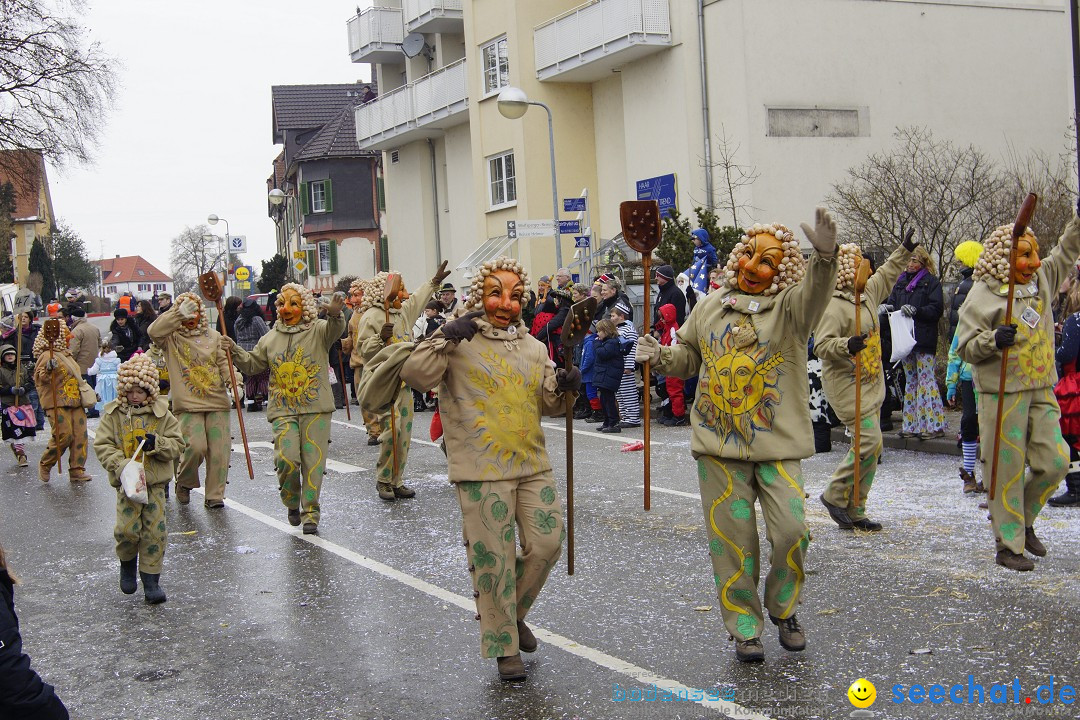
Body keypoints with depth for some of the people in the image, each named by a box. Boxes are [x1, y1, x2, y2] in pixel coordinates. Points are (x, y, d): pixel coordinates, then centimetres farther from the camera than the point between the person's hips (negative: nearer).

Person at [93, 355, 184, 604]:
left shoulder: (162, 414, 1)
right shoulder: (113, 414, 0)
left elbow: (178, 444, 3)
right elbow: (102, 445, -3)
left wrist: (156, 443, -17)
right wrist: (120, 464, -19)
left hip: (156, 481, 1)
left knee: (155, 531, -2)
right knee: (127, 528, -10)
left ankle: (151, 578, 11)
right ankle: (128, 564, 22)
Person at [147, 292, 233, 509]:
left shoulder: (213, 335, 14)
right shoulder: (172, 338, 4)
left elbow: (224, 362, 8)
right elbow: (154, 331, -16)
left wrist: (233, 381, -10)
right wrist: (179, 313, -22)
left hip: (218, 402, 3)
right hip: (188, 404, -3)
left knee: (219, 450, -1)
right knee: (195, 446, -16)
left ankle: (214, 495, 12)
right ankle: (184, 483, 13)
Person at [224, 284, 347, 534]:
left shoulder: (318, 330, 1)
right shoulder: (270, 338, 14)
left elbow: (335, 330, -21)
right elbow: (252, 365, 23)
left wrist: (335, 314, -44)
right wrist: (235, 350, 5)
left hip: (315, 409, -2)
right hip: (283, 411, 2)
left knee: (313, 461, -1)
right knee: (286, 459, -13)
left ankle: (311, 513, 11)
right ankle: (292, 502, 13)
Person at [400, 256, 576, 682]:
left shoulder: (533, 347, 13)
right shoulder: (460, 341, -3)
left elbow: (547, 404, 18)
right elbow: (415, 375, -16)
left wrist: (563, 387, -3)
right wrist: (445, 338, -25)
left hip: (533, 465, 5)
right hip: (482, 471, -5)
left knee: (546, 544, 6)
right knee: (493, 559, 0)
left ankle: (513, 613, 32)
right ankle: (504, 646, 15)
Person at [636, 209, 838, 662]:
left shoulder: (789, 305, -4)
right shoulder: (712, 305, 9)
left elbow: (815, 292, -28)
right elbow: (689, 356, 21)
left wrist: (825, 257, -48)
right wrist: (661, 356, 0)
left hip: (778, 442, -2)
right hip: (719, 442, 3)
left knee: (791, 531, -6)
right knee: (733, 540, 5)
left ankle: (783, 609, 22)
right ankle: (745, 628, 20)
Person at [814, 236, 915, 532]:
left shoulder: (867, 293, 11)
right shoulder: (832, 305, -17)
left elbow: (886, 275, 31)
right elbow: (821, 345, -24)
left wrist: (904, 250, 32)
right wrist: (847, 345, -40)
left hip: (871, 384, 10)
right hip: (847, 386, -9)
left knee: (870, 446, 9)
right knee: (869, 441, -16)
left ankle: (854, 512, 16)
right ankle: (835, 495, 2)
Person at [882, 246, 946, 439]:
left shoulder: (931, 282, -3)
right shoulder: (901, 282, 15)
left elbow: (937, 309, -11)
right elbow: (892, 302, 12)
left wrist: (915, 310, -22)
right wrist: (886, 307, -10)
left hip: (924, 339, -7)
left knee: (926, 379, -8)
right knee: (910, 380, 10)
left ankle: (933, 424, -5)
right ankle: (912, 425, 16)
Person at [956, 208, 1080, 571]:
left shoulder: (1042, 280, 9)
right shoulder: (982, 295, -9)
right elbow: (965, 347, -9)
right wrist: (993, 340, -27)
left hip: (1042, 391, 6)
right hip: (1002, 395, -6)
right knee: (1007, 470, -1)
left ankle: (1022, 520, 28)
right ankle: (1008, 545, 10)